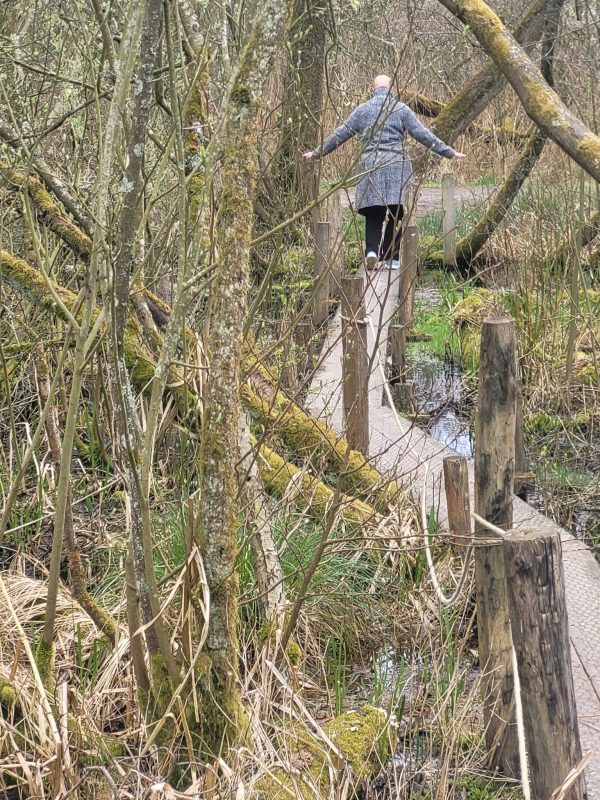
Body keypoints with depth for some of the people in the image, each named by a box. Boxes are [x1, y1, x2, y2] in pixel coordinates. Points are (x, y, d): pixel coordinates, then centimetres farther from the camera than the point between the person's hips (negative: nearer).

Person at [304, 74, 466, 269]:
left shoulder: (362, 110, 8)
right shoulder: (401, 109, 3)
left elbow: (340, 135, 12)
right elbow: (423, 134, 2)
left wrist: (317, 153, 23)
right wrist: (449, 152, 8)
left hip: (370, 166, 1)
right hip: (397, 166, -1)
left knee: (372, 213, 5)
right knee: (394, 214, 4)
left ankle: (372, 250, -15)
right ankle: (392, 258, 5)